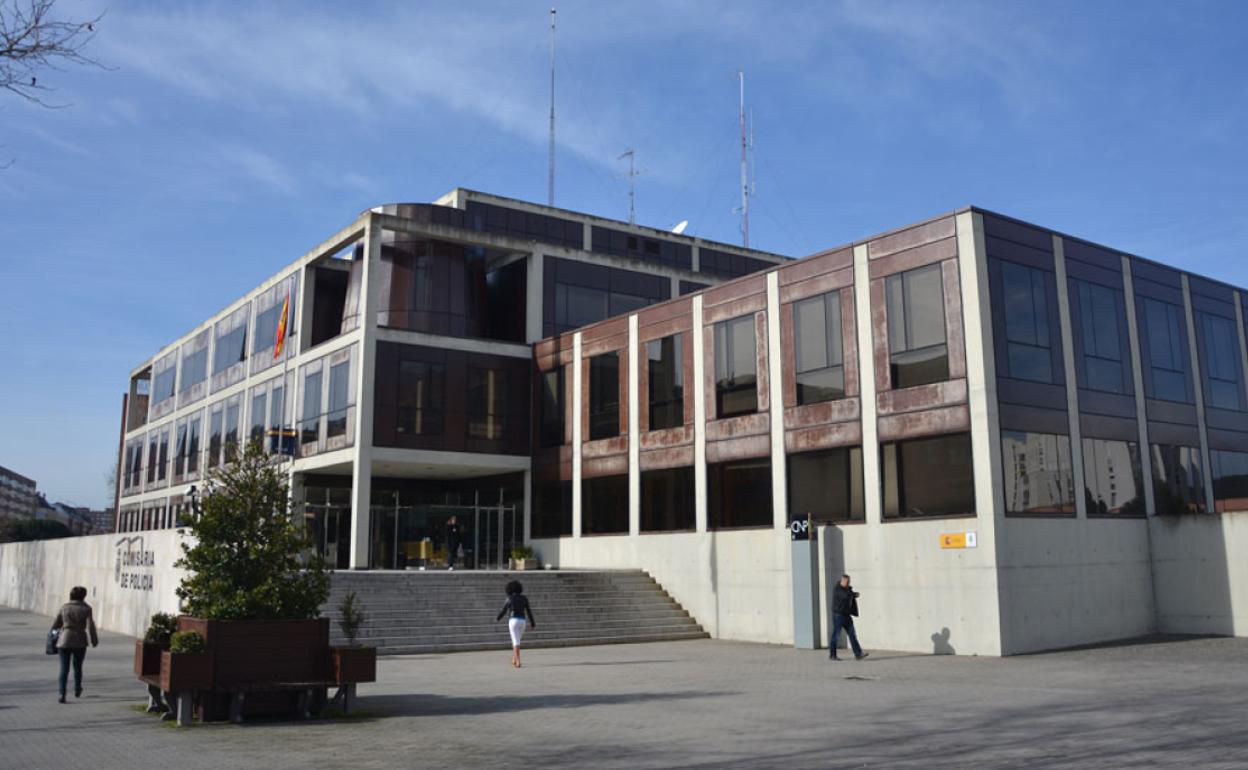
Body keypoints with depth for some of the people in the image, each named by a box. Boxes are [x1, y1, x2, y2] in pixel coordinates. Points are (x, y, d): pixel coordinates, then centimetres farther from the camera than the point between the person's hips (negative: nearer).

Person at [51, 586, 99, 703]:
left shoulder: (64, 607, 1)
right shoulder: (86, 608, -6)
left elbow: (55, 625, 6)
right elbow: (90, 626, -12)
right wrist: (94, 640, -1)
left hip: (64, 641, 1)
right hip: (80, 642, -1)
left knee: (64, 668, 2)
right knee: (77, 667, 18)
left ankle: (62, 694, -10)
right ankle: (77, 690, 33)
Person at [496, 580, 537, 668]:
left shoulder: (510, 598, -4)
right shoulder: (524, 598, 7)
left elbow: (504, 610, 3)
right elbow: (529, 611, 5)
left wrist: (498, 618, 24)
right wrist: (533, 624, 8)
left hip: (514, 621, -4)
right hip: (522, 621, 4)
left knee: (516, 643, -5)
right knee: (516, 641, 22)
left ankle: (518, 662, -13)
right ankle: (514, 660, 24)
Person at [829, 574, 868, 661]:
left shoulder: (847, 589, 14)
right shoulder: (837, 589, -14)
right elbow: (846, 596, -27)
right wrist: (854, 594, -9)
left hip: (847, 615, 8)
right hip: (838, 615, -8)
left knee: (852, 635, 1)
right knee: (836, 635, -1)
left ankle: (858, 654, -2)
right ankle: (832, 654, 8)